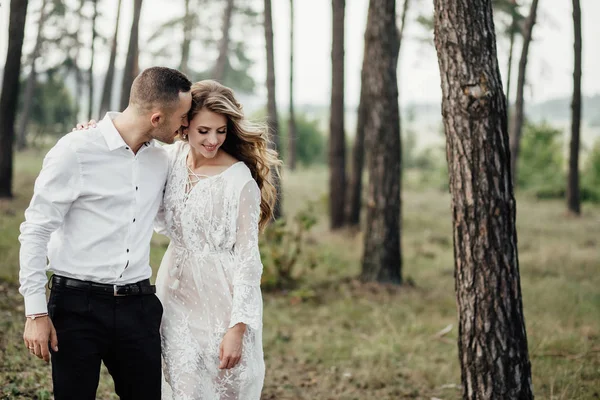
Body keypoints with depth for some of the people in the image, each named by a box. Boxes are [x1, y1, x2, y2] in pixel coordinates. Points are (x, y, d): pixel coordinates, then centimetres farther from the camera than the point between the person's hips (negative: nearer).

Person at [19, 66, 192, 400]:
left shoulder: (161, 160, 10)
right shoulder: (76, 151, -8)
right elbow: (35, 232, -7)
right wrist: (36, 312, -11)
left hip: (138, 308, 5)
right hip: (78, 306, -5)